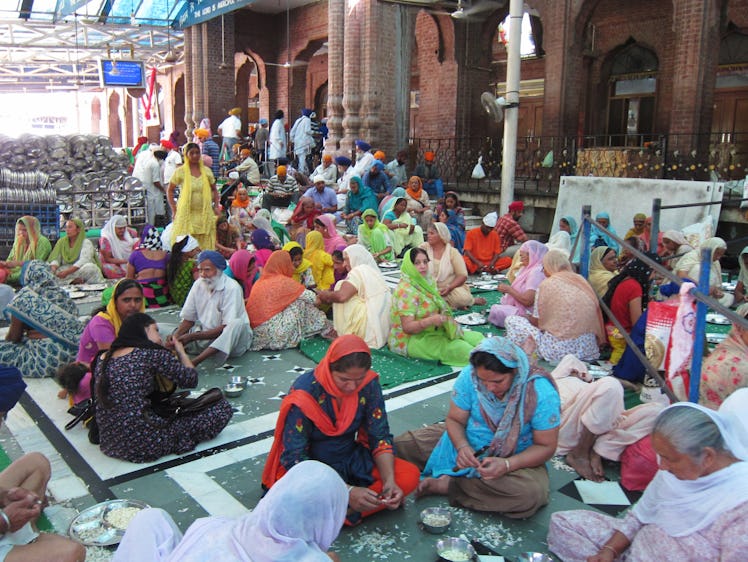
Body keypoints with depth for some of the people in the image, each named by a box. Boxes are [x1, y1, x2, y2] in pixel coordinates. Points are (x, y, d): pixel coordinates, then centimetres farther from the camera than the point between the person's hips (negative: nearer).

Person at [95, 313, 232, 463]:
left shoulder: (104, 358, 11)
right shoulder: (152, 353, -9)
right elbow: (190, 380, -3)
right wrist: (181, 352, 16)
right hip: (143, 446, -8)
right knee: (222, 408, -1)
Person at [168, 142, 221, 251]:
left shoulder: (207, 171, 9)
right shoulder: (180, 171, 1)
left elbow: (214, 190, 19)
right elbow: (170, 190, 8)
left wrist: (216, 207, 8)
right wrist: (174, 210, 0)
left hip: (205, 214, 3)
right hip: (186, 213, -2)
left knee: (206, 245, 2)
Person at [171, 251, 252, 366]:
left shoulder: (232, 288, -16)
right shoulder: (198, 284, 2)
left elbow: (226, 327, -21)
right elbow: (188, 319, 6)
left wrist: (192, 337, -25)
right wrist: (176, 335, -16)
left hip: (232, 340, -6)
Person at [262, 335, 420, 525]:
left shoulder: (369, 384, -12)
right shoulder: (303, 394, -24)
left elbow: (380, 437, -4)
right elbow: (294, 459, -23)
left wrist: (390, 481, -22)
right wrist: (347, 491, -31)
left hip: (352, 462, 5)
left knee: (410, 475, -16)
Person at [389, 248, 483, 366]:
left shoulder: (426, 282, 7)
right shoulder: (406, 291, -20)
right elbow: (407, 327, -24)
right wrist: (431, 320, -38)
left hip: (436, 330, 9)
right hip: (412, 340, -9)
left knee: (477, 338, -5)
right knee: (462, 349, -25)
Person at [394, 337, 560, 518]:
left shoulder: (541, 393, -25)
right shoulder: (469, 375, -19)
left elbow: (546, 446, -18)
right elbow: (455, 419, -8)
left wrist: (506, 464, -33)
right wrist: (462, 447, -29)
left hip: (516, 458, -1)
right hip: (467, 444, 1)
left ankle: (447, 484, -20)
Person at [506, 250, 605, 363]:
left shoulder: (547, 284, -7)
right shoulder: (581, 280, 7)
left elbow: (537, 322, -3)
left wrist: (527, 317, 19)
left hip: (560, 348, -6)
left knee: (511, 320, 6)